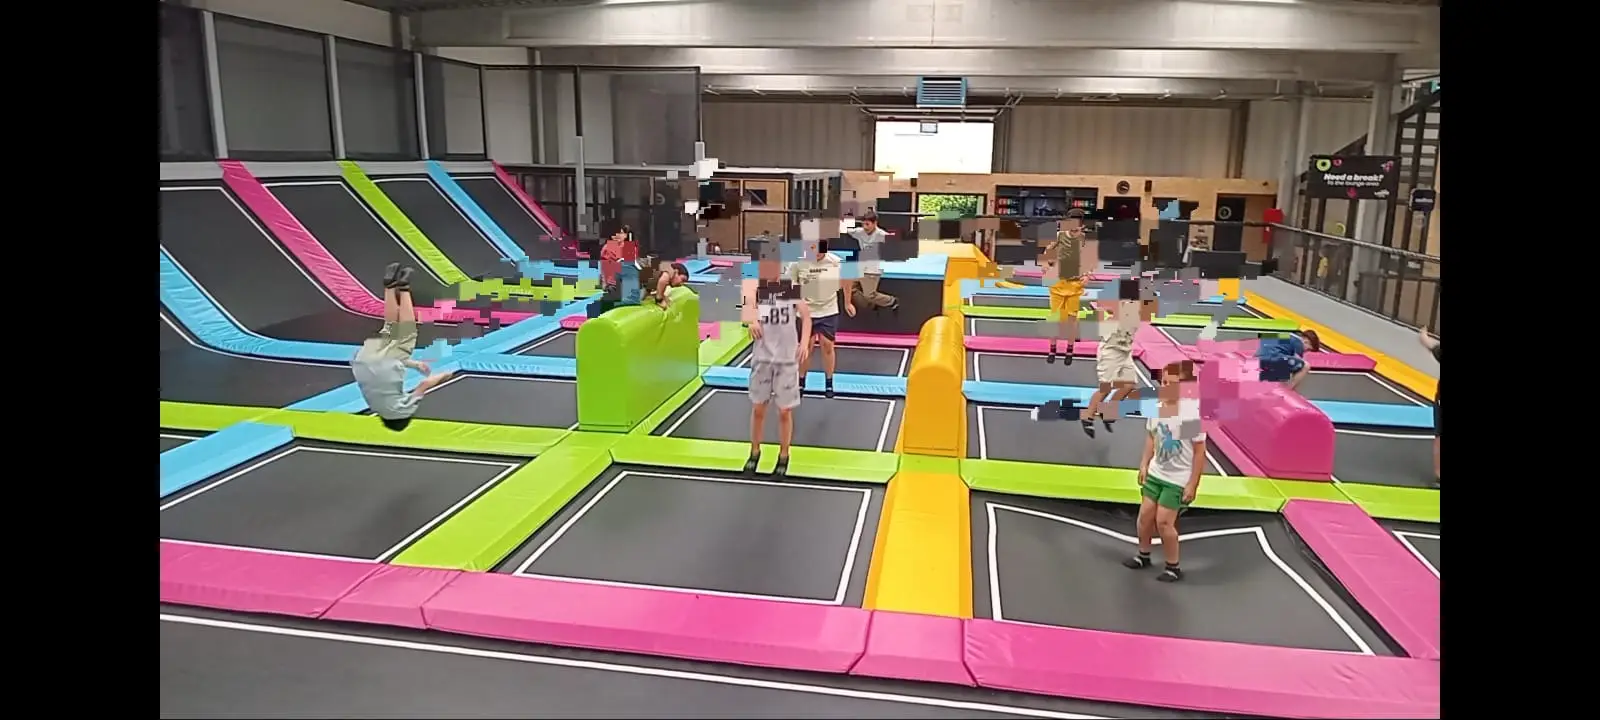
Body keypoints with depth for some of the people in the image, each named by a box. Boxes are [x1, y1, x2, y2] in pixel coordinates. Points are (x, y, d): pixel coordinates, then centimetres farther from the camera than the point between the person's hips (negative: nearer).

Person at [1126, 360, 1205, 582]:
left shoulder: (1192, 412, -23)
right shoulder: (1156, 406, -5)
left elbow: (1200, 451, -17)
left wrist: (1192, 484, -16)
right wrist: (1144, 465, 8)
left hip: (1178, 479, -6)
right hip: (1155, 473, 6)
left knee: (1163, 521, -4)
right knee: (1145, 515, 12)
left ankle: (1173, 568, 15)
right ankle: (1143, 556, 35)